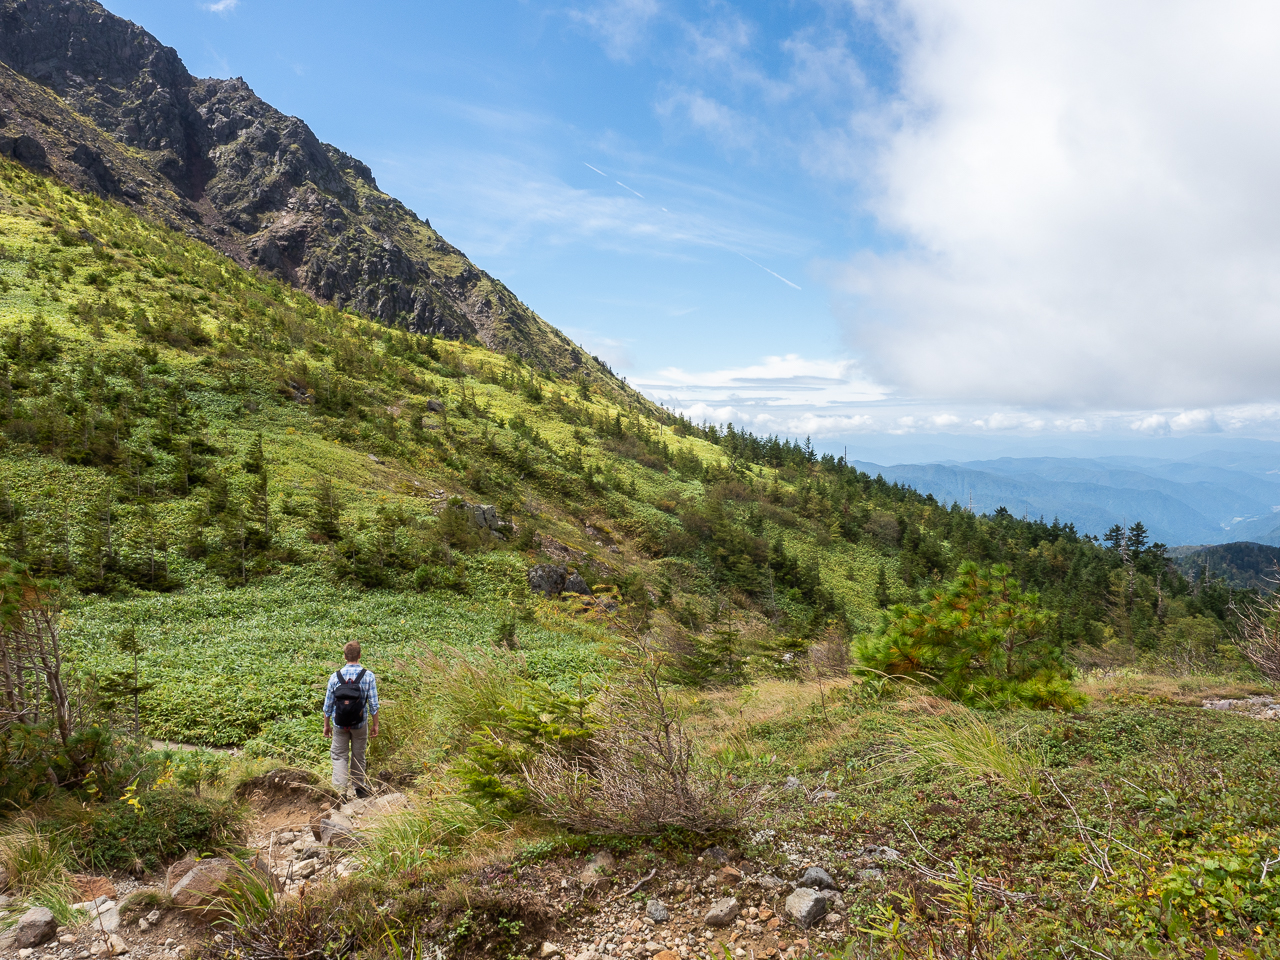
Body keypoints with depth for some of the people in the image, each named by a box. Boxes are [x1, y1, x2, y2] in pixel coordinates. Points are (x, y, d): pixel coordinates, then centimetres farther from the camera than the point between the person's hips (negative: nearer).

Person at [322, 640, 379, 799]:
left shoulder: (335, 676, -7)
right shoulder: (368, 676, -10)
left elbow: (328, 704, 0)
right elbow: (373, 704, -7)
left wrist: (327, 725, 12)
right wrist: (375, 725, 4)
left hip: (339, 725, 0)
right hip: (360, 724, 0)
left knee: (339, 756, 10)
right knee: (358, 755, 15)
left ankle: (341, 788, -3)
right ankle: (359, 787, 28)